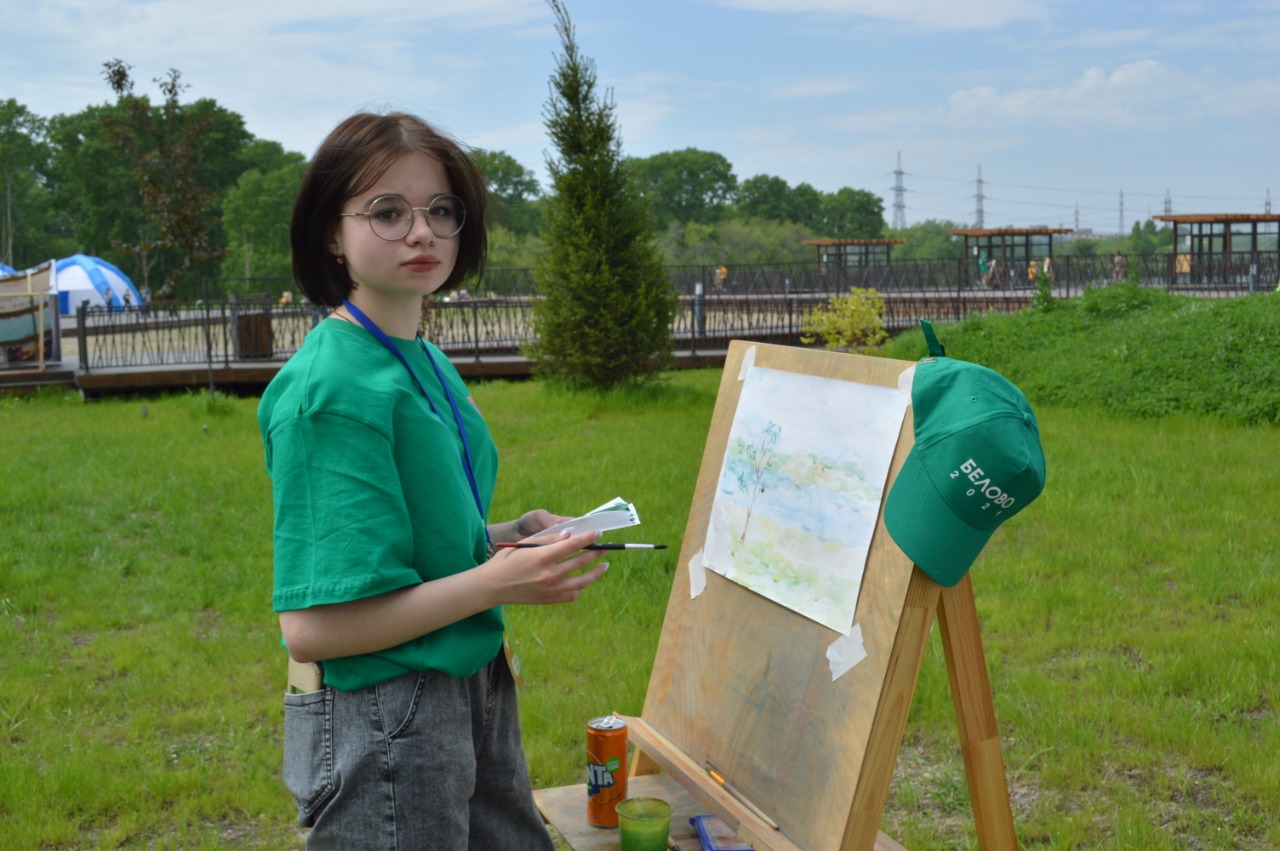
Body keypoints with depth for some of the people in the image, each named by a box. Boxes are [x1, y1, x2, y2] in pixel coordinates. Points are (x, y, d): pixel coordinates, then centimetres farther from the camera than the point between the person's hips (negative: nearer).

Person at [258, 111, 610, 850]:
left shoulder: (426, 361, 6)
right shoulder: (333, 389, -21)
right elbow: (313, 627, -23)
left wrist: (515, 534, 0)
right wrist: (494, 582, -23)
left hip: (477, 690, 9)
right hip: (383, 723, -8)